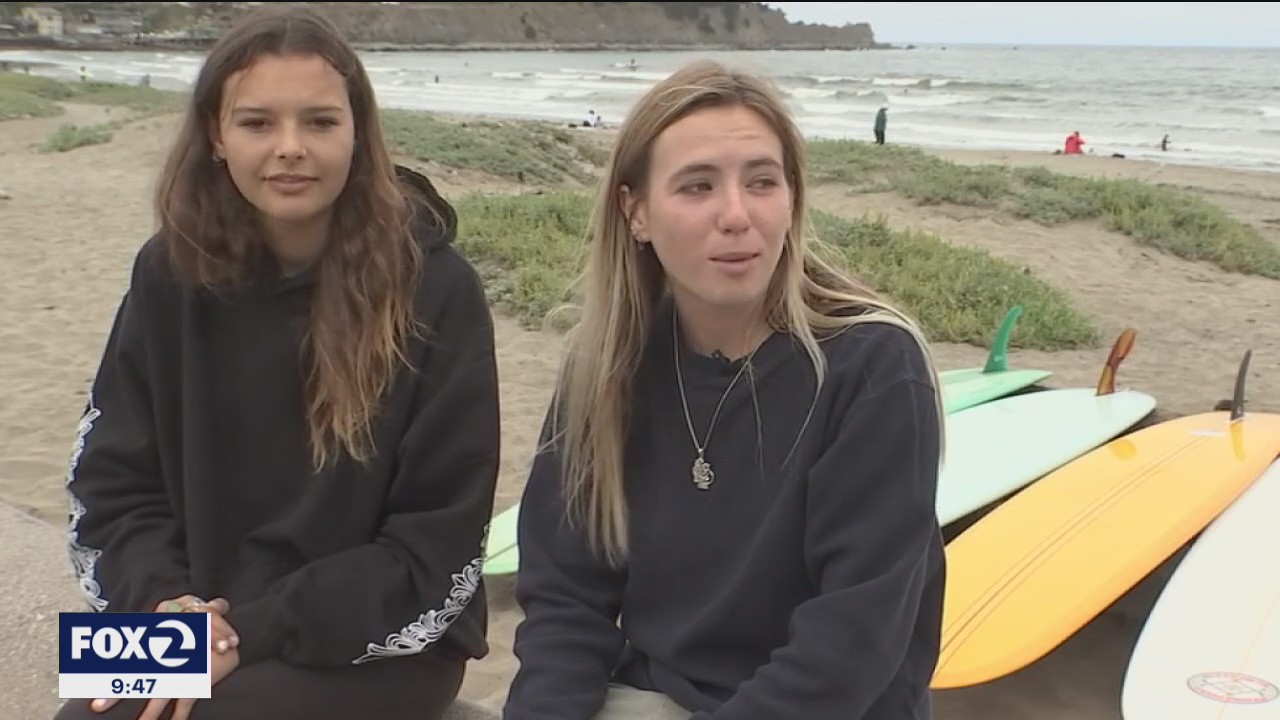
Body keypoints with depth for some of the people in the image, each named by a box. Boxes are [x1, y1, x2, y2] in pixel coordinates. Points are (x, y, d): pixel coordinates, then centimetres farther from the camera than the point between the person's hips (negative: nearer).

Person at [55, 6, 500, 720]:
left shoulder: (434, 289, -12)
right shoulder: (172, 274, 1)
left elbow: (437, 546, -12)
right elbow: (112, 482, 6)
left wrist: (251, 634, -17)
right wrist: (165, 602, -13)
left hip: (378, 642, -3)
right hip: (197, 626, 4)